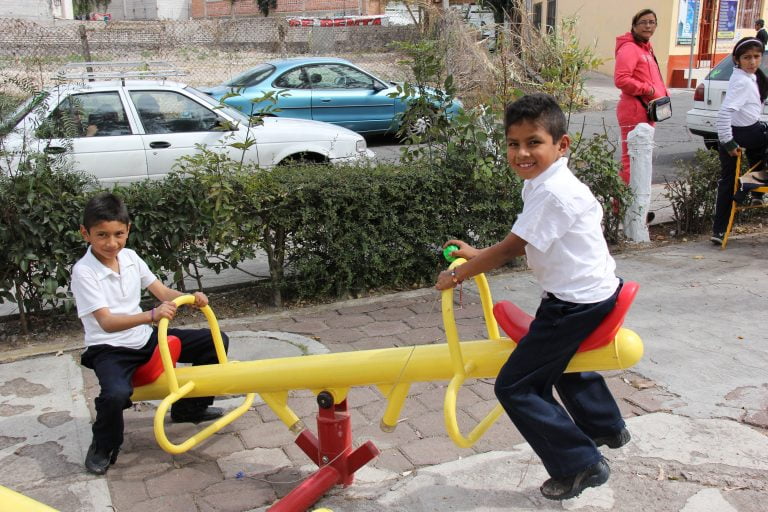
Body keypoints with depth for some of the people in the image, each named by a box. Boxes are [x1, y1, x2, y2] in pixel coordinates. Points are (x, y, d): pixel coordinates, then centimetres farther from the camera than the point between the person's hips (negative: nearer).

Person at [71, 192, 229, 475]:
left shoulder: (130, 257, 0)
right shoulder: (84, 272, -19)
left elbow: (163, 292, 1)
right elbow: (107, 322, -29)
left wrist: (191, 298, -20)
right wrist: (152, 315, -44)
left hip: (146, 338, 7)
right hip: (109, 349, -6)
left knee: (217, 341, 3)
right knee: (116, 393, -39)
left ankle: (189, 407, 21)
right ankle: (103, 447, -4)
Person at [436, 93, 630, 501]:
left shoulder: (553, 193, -25)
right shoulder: (544, 184, 6)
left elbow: (510, 249, -22)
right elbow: (523, 245, 12)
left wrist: (456, 276, -12)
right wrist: (477, 255, 10)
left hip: (578, 303, -11)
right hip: (595, 291, 11)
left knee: (515, 387, -5)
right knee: (560, 359, 35)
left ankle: (580, 465, 4)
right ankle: (606, 428, 54)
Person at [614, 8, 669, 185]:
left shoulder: (646, 48, 18)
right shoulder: (629, 48, -12)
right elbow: (621, 79, -24)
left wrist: (663, 94, 7)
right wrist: (649, 90, -21)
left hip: (647, 112, 10)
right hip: (634, 112, -10)